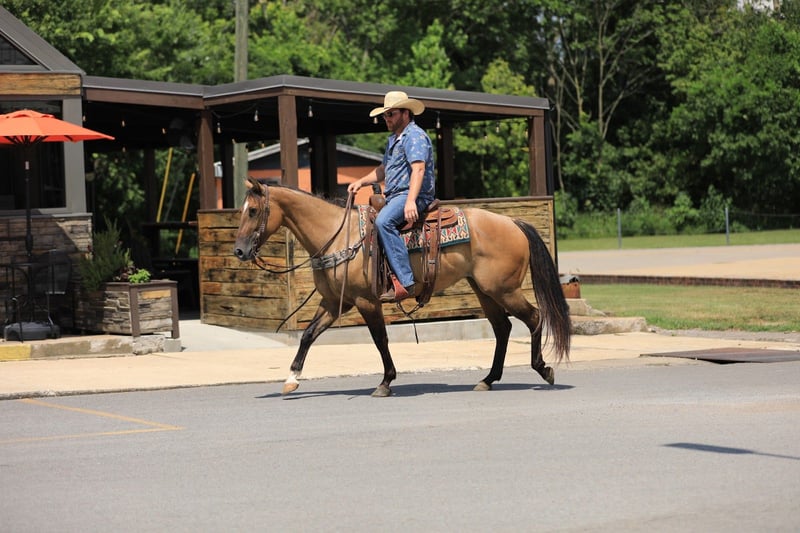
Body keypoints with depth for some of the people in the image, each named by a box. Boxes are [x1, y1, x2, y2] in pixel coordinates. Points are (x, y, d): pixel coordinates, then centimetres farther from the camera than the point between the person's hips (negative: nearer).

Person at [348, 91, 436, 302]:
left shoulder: (415, 136, -10)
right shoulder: (393, 139, 23)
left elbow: (418, 169, -24)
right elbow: (383, 169, 34)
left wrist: (410, 201, -37)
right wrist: (361, 182, 16)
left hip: (414, 196, -11)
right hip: (394, 196, 11)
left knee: (383, 221, -35)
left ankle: (405, 282, -41)